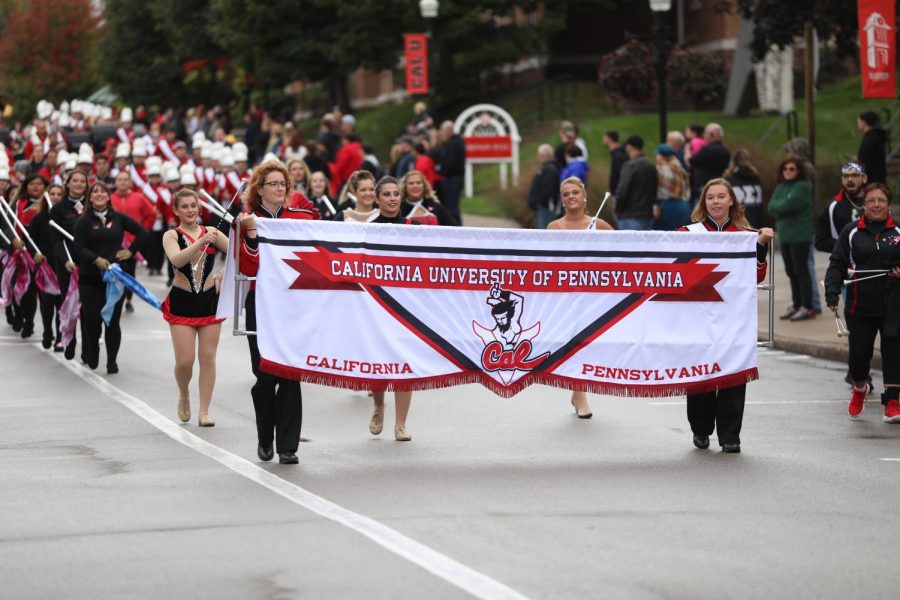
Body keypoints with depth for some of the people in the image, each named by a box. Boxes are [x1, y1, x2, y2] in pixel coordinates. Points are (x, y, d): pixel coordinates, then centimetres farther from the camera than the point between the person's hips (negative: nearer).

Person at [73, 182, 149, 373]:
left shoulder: (118, 218, 6)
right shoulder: (84, 221, 1)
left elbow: (142, 233, 11)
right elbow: (79, 248, -7)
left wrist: (131, 251, 4)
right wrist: (97, 260, -22)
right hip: (90, 278, -1)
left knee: (113, 320, -2)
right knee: (92, 319, -4)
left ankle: (112, 361, 6)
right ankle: (92, 355, 21)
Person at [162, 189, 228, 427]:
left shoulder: (211, 232, 4)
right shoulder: (171, 235, -3)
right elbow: (176, 259, -22)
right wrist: (201, 242, -33)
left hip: (209, 300, 2)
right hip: (182, 302, -2)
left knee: (208, 357, 1)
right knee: (184, 360, -5)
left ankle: (204, 411, 7)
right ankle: (183, 396, 25)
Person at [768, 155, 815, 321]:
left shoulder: (802, 187, -9)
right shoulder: (780, 187, 14)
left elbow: (789, 205, -19)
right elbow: (772, 207, 5)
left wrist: (777, 206, -2)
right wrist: (782, 207, -12)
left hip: (800, 236, -7)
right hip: (784, 235, 7)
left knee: (801, 271, -6)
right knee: (791, 272, 11)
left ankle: (807, 307, -3)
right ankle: (796, 304, 19)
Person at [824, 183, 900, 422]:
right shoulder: (852, 232, 6)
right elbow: (837, 264, 4)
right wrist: (832, 291, -11)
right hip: (860, 304, 0)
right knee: (859, 352, 0)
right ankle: (859, 388, 33)